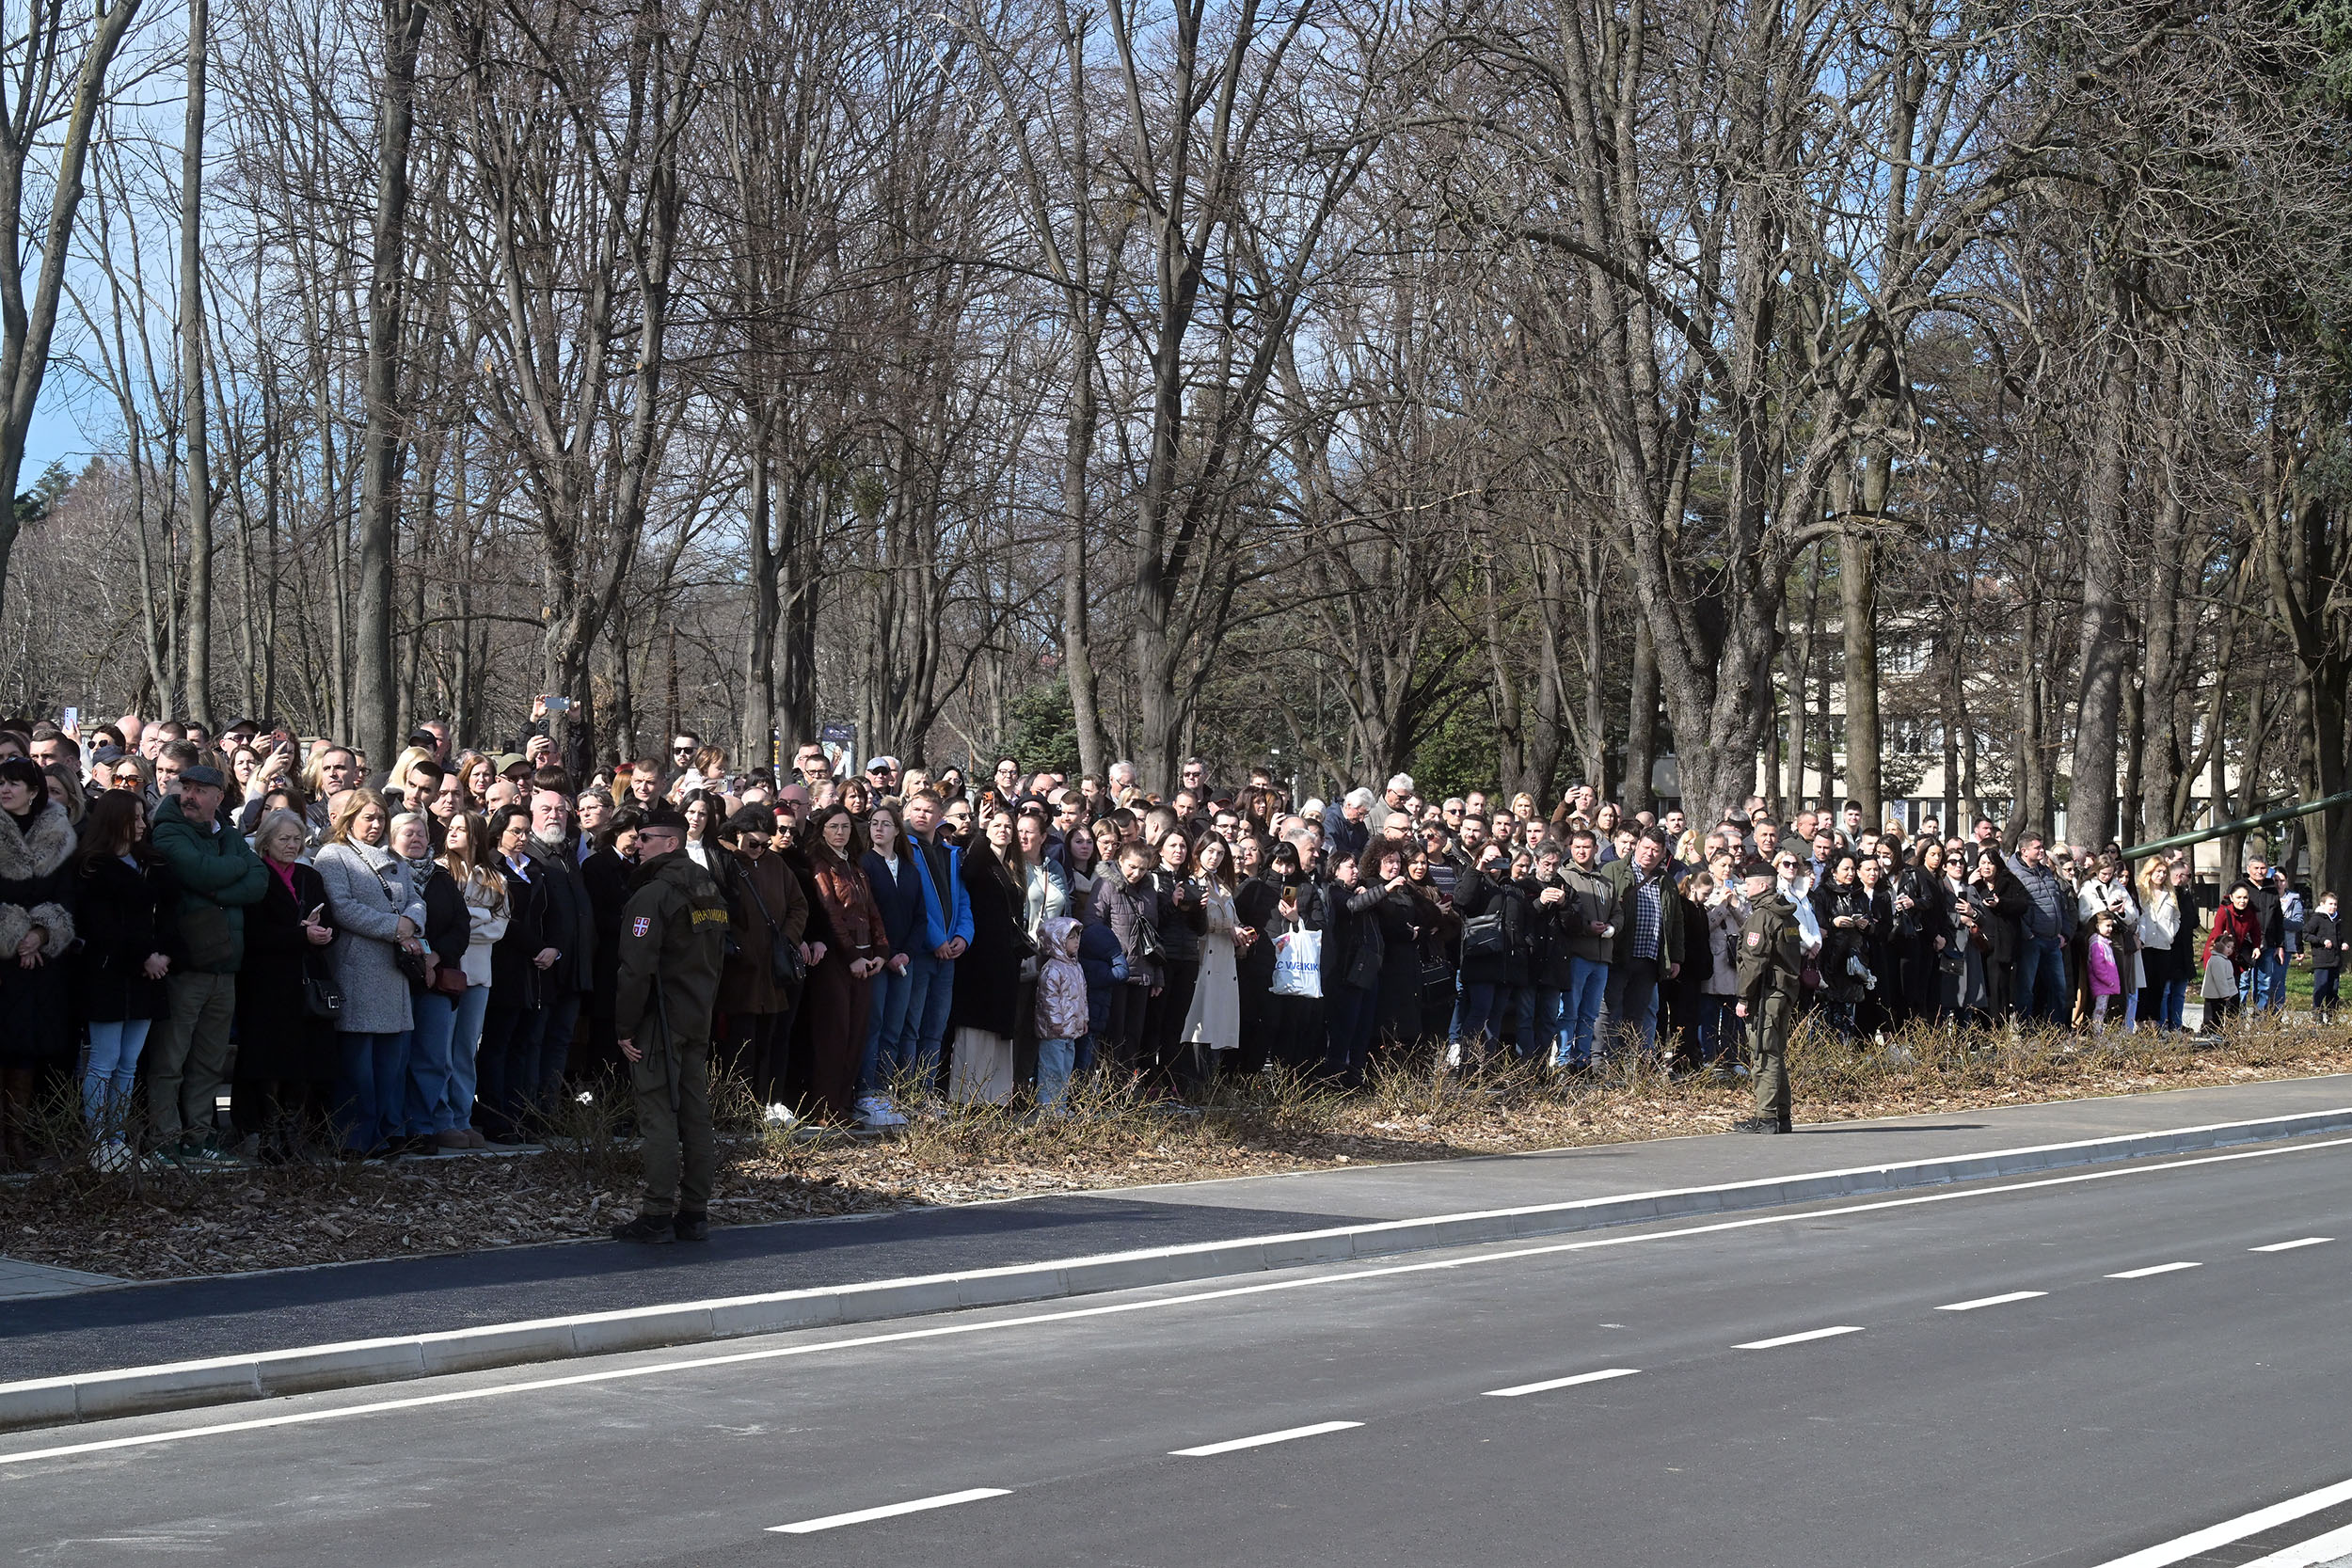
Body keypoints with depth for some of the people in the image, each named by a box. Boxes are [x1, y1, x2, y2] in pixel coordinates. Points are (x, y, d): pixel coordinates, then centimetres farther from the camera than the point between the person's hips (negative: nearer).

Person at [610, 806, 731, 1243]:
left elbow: (637, 969, -19)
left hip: (659, 1021, -8)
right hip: (699, 1020, 8)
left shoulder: (652, 896, -15)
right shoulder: (710, 891, 14)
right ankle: (695, 1214, 13)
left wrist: (625, 1026, -13)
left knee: (658, 1115, -5)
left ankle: (657, 1216, -4)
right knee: (696, 1113, 9)